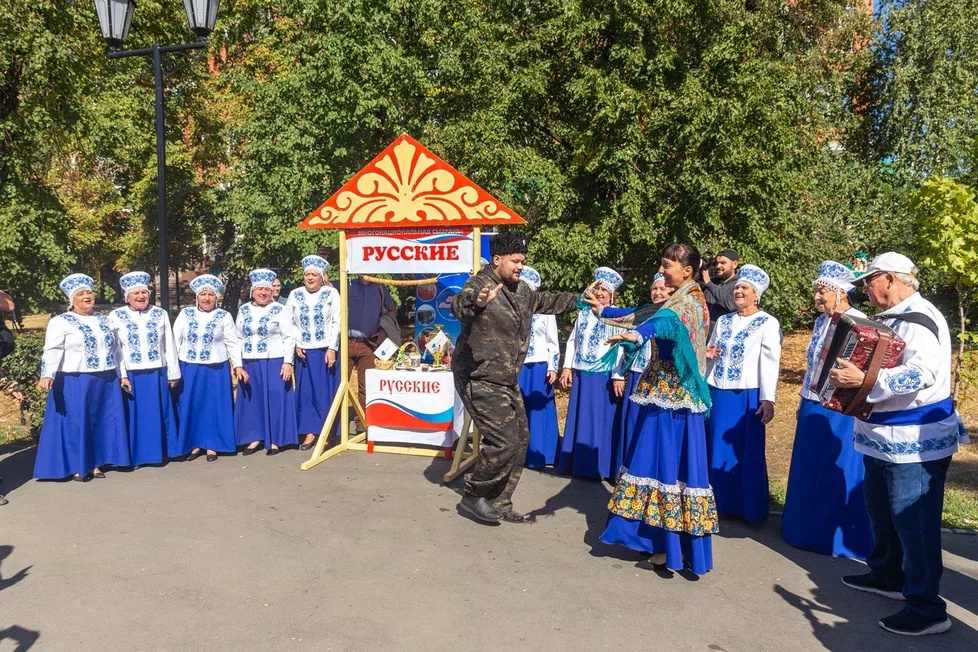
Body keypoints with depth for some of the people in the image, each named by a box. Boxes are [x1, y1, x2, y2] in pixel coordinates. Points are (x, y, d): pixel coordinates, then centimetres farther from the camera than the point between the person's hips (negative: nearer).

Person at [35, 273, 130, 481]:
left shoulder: (104, 320, 13)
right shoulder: (60, 322, -3)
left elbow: (115, 350, 18)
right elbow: (52, 351, -13)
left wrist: (122, 375, 16)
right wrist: (47, 376, -27)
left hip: (106, 382, 5)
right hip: (75, 383, -5)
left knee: (102, 423, 8)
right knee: (76, 423, 1)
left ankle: (95, 464, 19)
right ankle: (78, 467, 10)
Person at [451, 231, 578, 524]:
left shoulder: (521, 290, 9)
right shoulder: (479, 284, -18)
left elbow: (546, 301, 29)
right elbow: (458, 305, -40)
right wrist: (477, 301, -62)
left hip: (507, 380, 10)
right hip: (480, 380, -9)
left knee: (520, 439, 13)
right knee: (503, 441, -14)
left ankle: (499, 502, 26)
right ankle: (473, 497, 7)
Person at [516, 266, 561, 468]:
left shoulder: (545, 310, 2)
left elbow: (553, 342, 2)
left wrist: (553, 367, -3)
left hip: (538, 368, -2)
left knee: (537, 412, 4)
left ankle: (536, 455, 12)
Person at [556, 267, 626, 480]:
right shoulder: (584, 313, 12)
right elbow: (573, 340, 14)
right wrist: (567, 367, 7)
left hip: (604, 376, -6)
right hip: (581, 374, 6)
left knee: (600, 420, 0)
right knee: (579, 419, 11)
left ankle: (598, 466, 9)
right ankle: (577, 463, 21)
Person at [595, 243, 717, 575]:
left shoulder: (691, 302, -14)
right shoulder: (676, 300, 15)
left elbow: (666, 322, -36)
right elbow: (644, 313, 28)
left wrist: (637, 335, -54)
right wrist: (604, 310, 30)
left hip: (676, 396, -9)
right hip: (662, 393, 9)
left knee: (673, 464, -4)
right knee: (658, 460, 12)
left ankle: (676, 547, 5)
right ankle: (659, 536, 21)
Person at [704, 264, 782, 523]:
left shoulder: (768, 323, -4)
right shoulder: (723, 321, 13)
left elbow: (770, 363, -10)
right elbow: (710, 354, 23)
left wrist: (767, 399, -16)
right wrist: (707, 354, -2)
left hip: (747, 396, -5)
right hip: (718, 393, 5)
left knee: (747, 452, 2)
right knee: (718, 450, 9)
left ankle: (750, 508, 14)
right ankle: (721, 502, 22)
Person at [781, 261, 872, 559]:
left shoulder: (859, 323, -14)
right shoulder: (821, 321, 10)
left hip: (839, 412, -8)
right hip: (812, 408, 8)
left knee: (836, 474, 3)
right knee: (809, 471, 16)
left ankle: (837, 537, 18)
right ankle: (808, 530, 30)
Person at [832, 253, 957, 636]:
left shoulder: (919, 319, -19)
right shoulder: (890, 318, 12)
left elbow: (920, 373, -33)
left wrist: (863, 380, -33)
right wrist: (846, 367, 11)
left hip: (915, 442, -11)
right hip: (884, 436, 11)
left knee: (914, 521, -5)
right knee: (881, 511, 21)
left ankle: (927, 608, 4)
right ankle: (886, 576, 38)